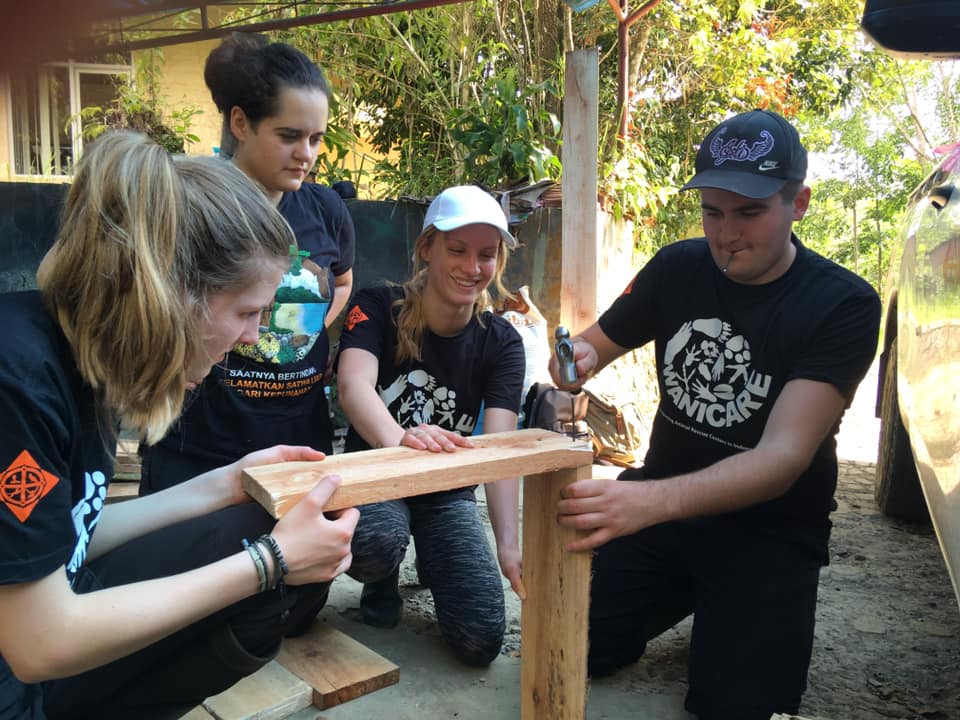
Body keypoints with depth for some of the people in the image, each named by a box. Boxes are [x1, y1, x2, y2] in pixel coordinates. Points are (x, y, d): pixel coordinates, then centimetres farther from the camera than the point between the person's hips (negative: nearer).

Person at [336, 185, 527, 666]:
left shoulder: (501, 343, -11)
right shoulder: (377, 308, -16)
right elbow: (353, 385, -36)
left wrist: (508, 545, -40)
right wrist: (398, 438, -60)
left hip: (448, 493, 2)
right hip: (374, 476, -2)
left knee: (482, 639, -14)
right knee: (377, 540, -38)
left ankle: (433, 566, 20)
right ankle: (382, 581, 2)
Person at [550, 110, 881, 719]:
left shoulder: (844, 305, -17)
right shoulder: (679, 267, -4)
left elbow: (785, 457, -28)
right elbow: (597, 343, 9)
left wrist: (652, 501, -46)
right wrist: (577, 360, -18)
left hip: (768, 532, -3)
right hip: (661, 503, 4)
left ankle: (724, 617, 14)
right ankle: (681, 600, 20)